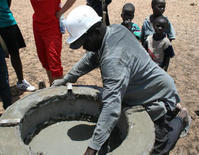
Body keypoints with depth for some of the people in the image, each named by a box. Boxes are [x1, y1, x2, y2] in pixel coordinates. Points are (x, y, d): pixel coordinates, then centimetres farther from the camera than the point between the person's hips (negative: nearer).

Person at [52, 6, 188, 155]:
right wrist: (67, 79, 8)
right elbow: (91, 58, 6)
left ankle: (178, 120, 22)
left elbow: (111, 106, -46)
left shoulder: (114, 59, -38)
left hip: (159, 96, -9)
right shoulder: (115, 29, -9)